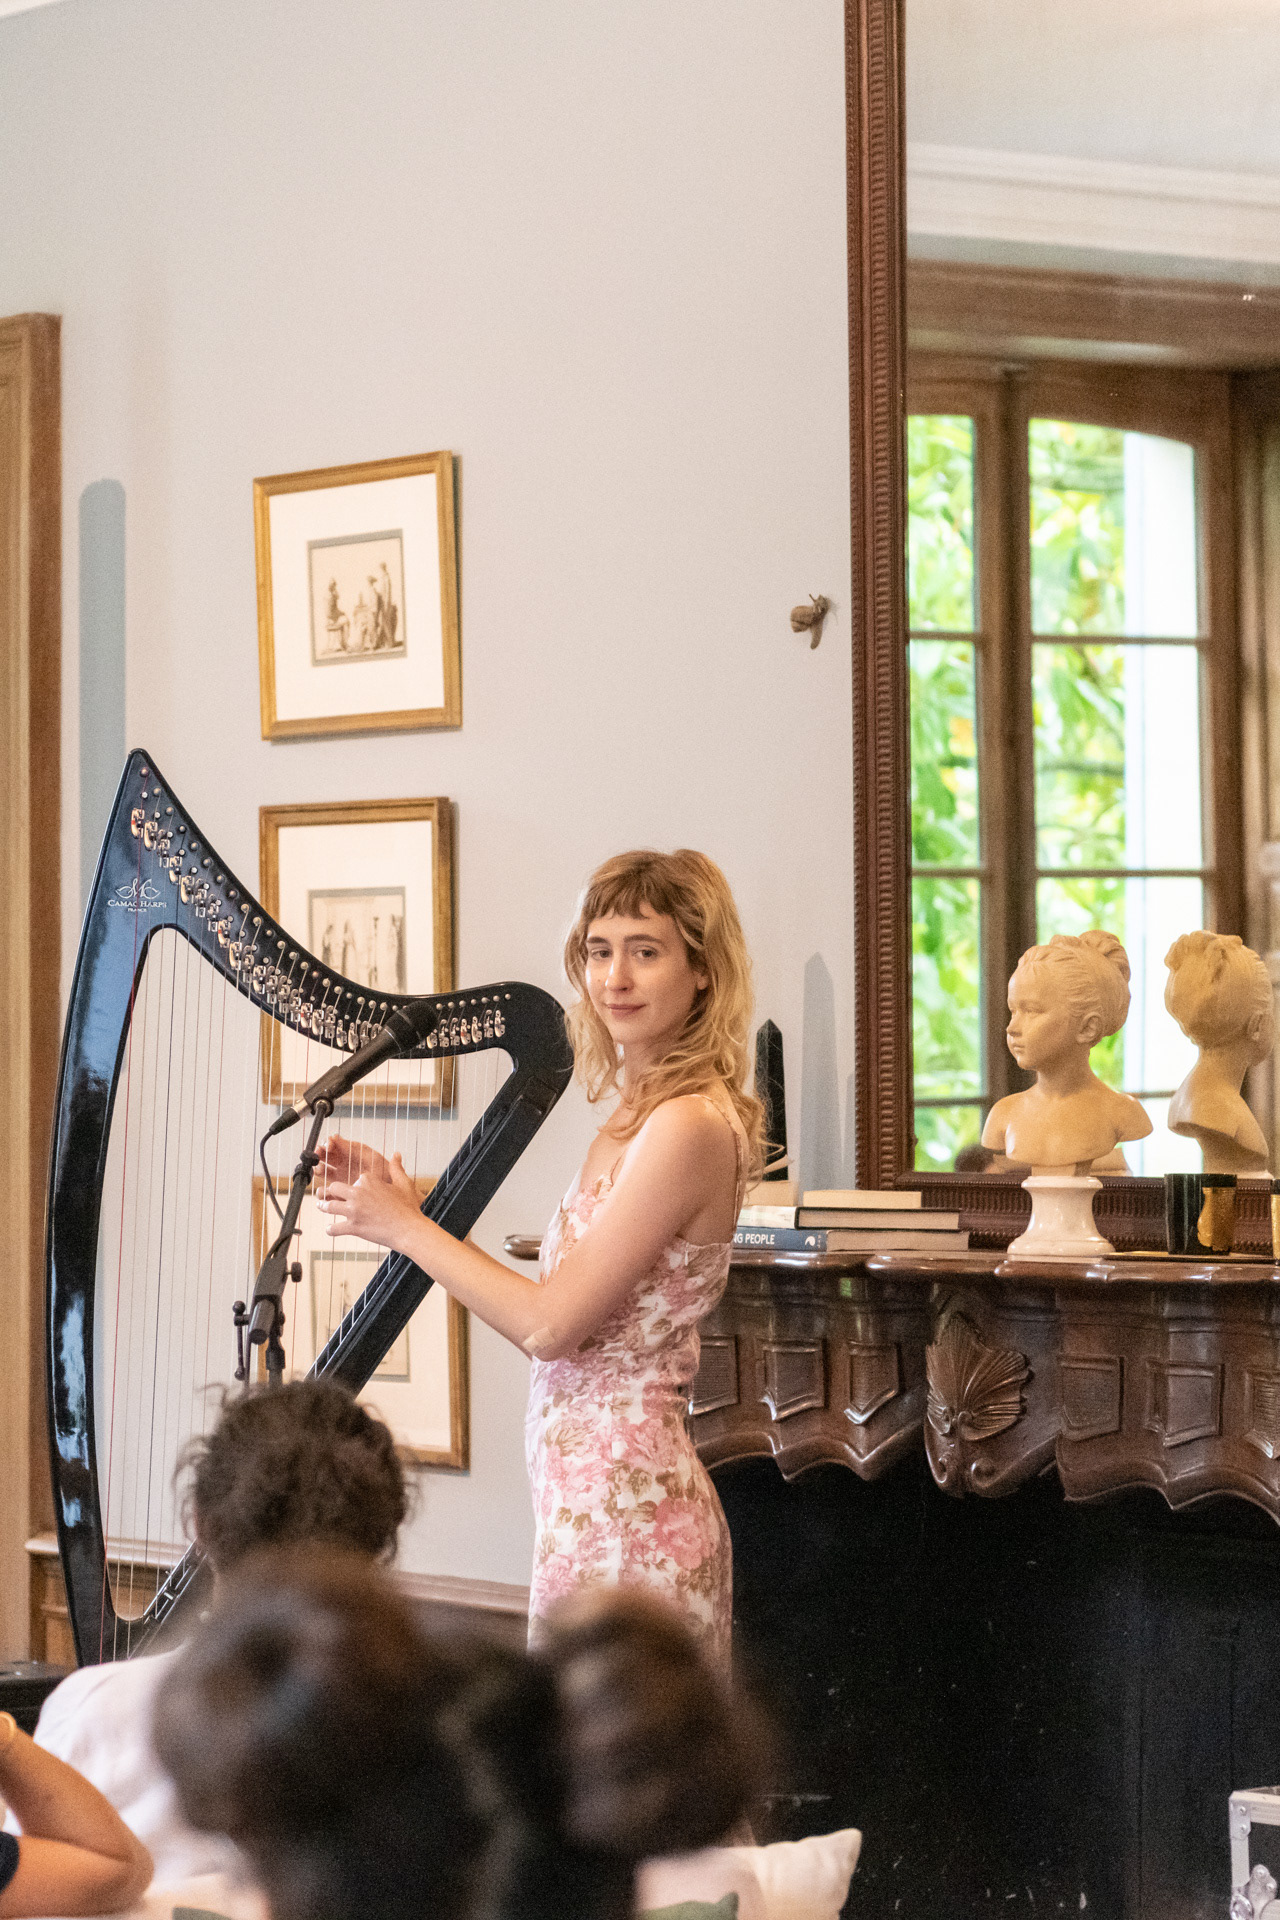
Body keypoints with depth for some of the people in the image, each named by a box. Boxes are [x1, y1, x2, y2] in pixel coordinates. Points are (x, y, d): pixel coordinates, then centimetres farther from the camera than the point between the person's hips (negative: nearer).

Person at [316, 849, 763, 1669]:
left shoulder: (690, 1126, -17)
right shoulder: (639, 1114, 12)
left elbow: (551, 1323, -17)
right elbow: (551, 1300, 12)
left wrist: (406, 1228, -7)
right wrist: (403, 1200, 9)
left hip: (623, 1507, -9)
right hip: (593, 1500, 9)